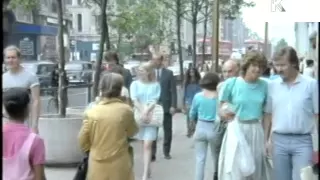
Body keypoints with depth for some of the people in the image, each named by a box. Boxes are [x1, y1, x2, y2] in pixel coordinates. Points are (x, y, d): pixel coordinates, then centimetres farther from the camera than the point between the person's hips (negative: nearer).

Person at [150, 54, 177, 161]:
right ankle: (152, 153, 2)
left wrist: (173, 106, -9)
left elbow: (173, 91, -1)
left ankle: (166, 152, 22)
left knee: (167, 130, 9)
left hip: (166, 106, 0)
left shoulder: (169, 73, 2)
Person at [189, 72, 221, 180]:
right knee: (216, 158, 18)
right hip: (214, 129, 0)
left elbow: (192, 114, 7)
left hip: (201, 128, 0)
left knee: (200, 159, 7)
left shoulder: (198, 96, -4)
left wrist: (193, 123, 27)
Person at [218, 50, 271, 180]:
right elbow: (221, 111, -1)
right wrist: (225, 114, -23)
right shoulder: (231, 83, -6)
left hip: (256, 132, 3)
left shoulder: (264, 85, 2)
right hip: (236, 131, -3)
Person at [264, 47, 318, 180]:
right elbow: (268, 114, 10)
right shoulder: (272, 85, 5)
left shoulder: (311, 84, -3)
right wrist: (266, 139, 8)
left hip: (303, 141, -3)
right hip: (279, 141, 3)